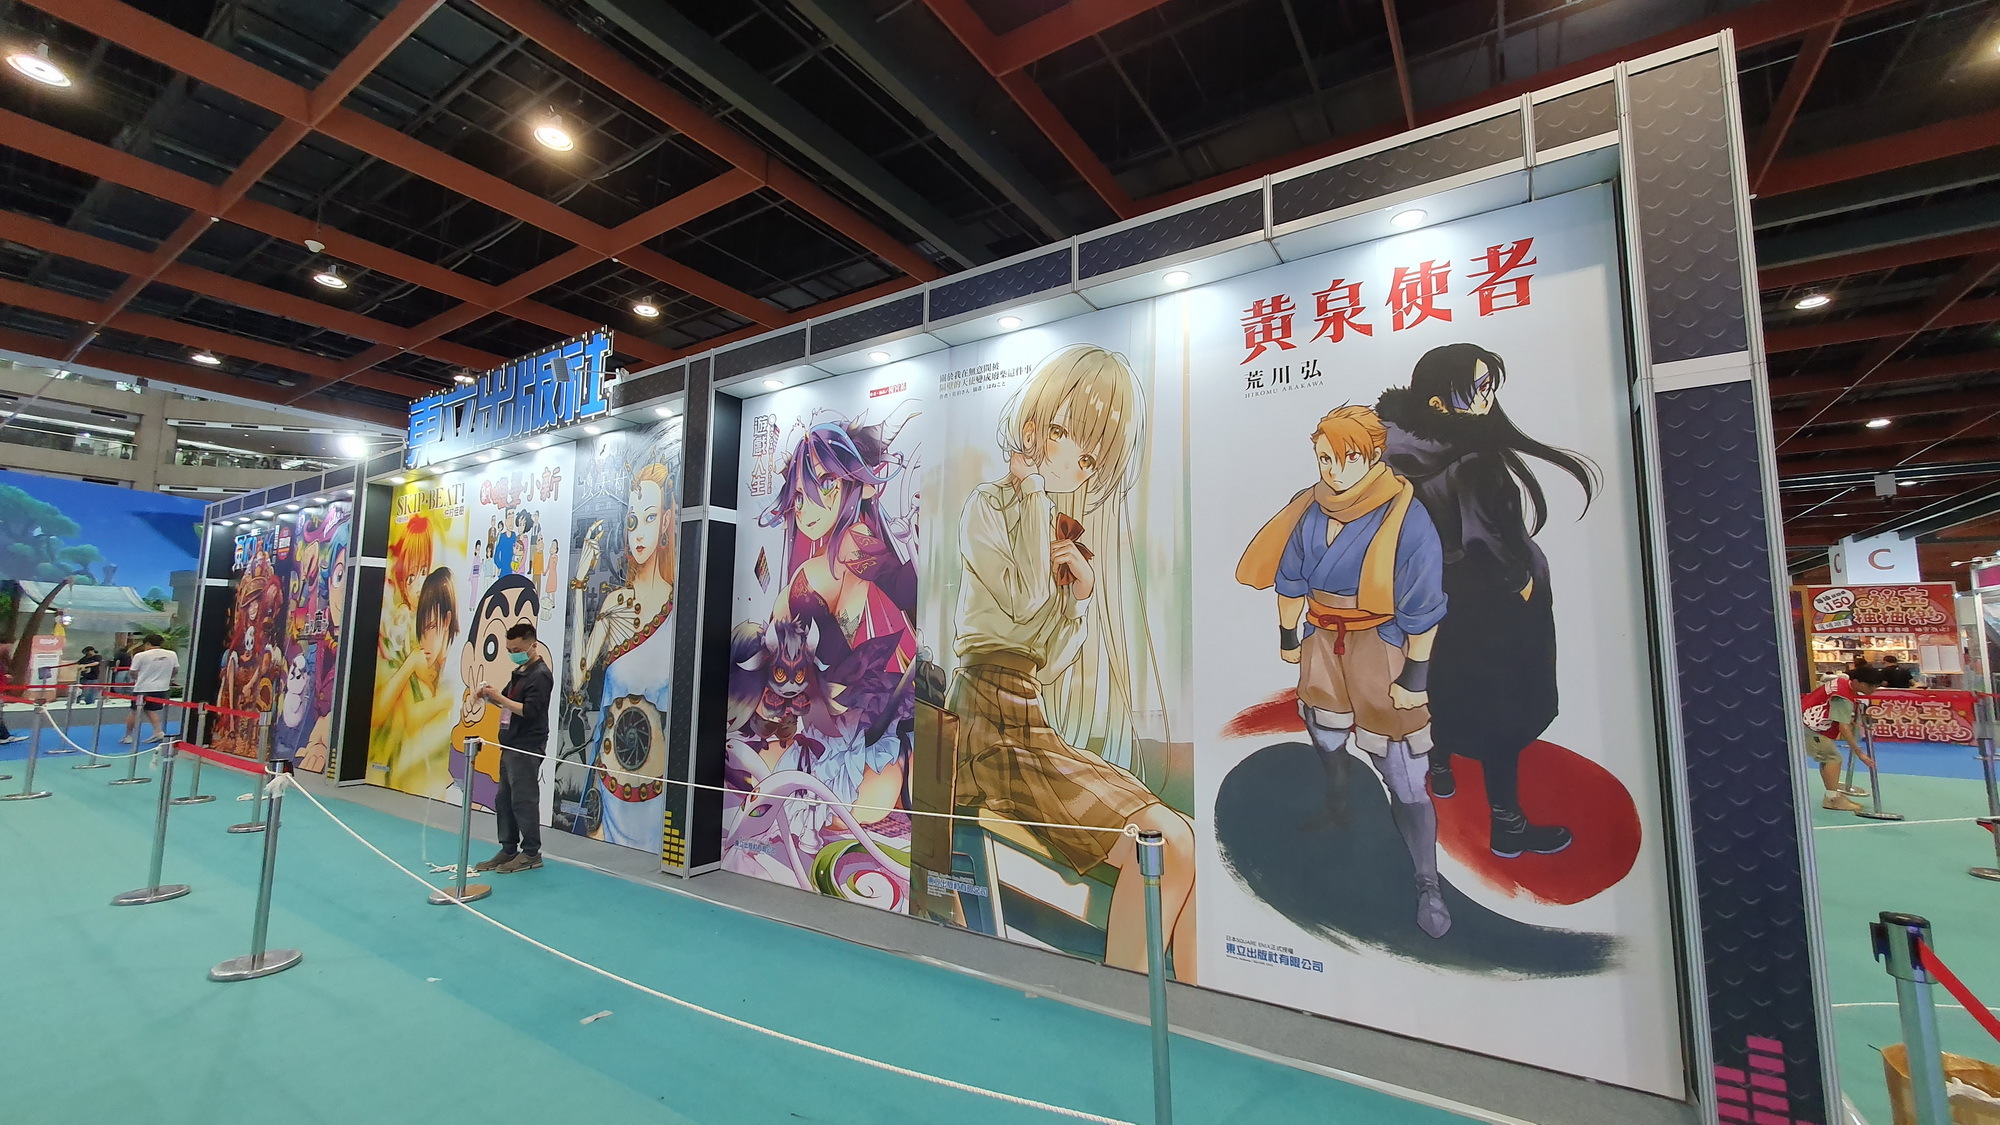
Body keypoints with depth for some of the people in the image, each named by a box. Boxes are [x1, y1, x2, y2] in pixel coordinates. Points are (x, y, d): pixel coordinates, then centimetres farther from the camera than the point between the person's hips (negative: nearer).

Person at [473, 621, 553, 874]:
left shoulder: (540, 675, -14)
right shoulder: (519, 672, 15)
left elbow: (529, 711, -21)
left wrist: (499, 697, -18)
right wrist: (490, 696, 5)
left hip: (527, 749, -10)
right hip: (510, 746, 10)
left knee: (523, 801, -4)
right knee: (504, 799, 12)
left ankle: (531, 853, 5)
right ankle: (508, 850, 21)